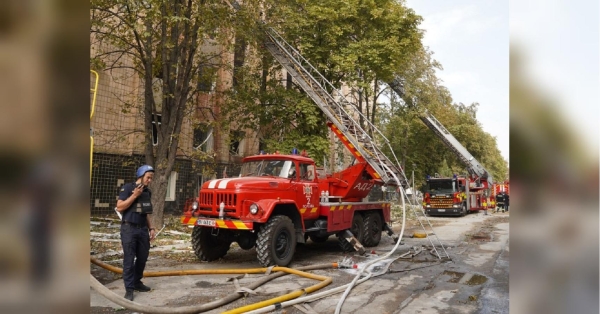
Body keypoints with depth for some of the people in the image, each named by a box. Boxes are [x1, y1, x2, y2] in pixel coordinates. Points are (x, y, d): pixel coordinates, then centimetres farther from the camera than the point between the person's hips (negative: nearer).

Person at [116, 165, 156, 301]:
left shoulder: (147, 191, 12)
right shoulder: (127, 188, -7)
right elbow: (119, 207, -14)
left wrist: (151, 228, 12)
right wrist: (135, 195, -19)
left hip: (143, 229, 6)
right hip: (129, 229, -6)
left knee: (143, 258, 11)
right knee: (129, 259, -2)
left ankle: (137, 282, 25)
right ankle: (129, 288, 4)